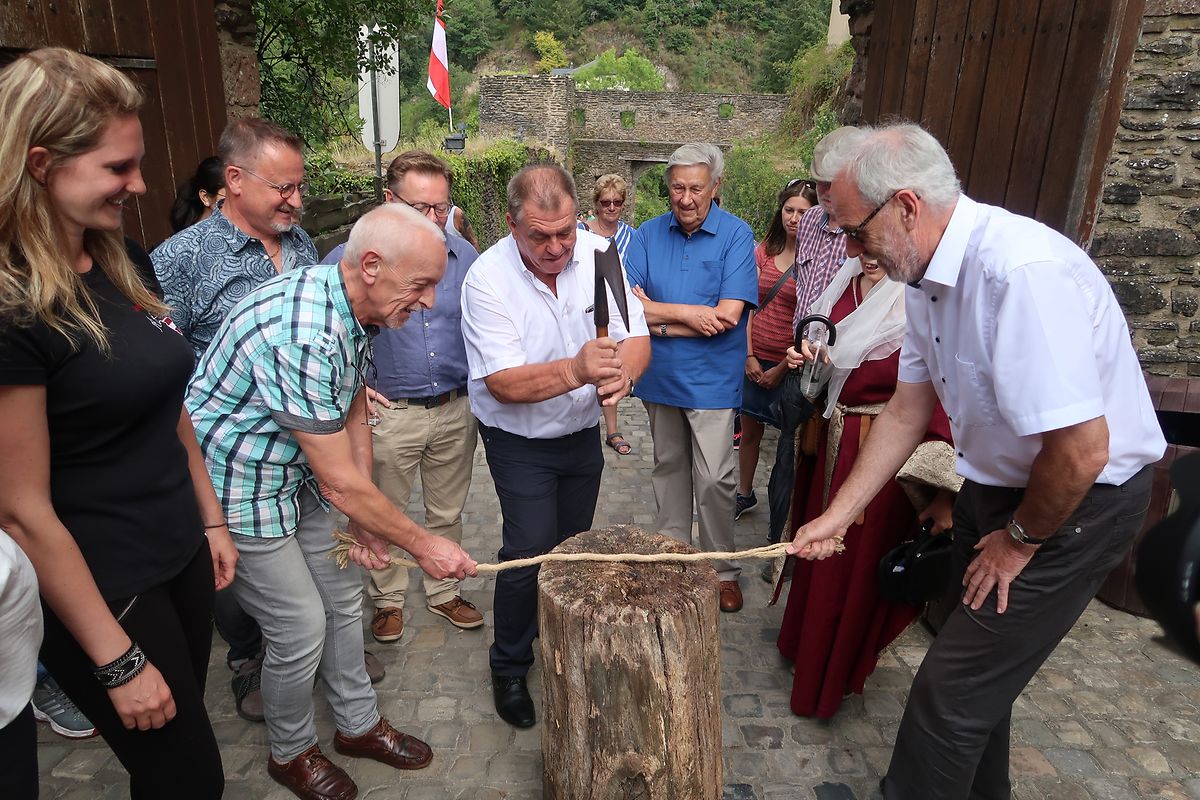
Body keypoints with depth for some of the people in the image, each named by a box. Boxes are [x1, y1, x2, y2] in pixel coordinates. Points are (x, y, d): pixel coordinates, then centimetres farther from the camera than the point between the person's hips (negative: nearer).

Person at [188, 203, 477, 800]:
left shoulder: (352, 306, -4)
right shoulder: (302, 335, -35)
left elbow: (354, 412, 6)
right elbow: (339, 482, -29)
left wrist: (364, 520, 3)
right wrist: (422, 545, -18)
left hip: (297, 480, 9)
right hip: (239, 490, -8)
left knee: (343, 598, 14)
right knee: (301, 628, 1)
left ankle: (358, 724, 35)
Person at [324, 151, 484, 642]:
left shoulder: (465, 256, 0)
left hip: (456, 411, 3)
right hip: (389, 413, -2)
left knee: (447, 513, 18)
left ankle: (443, 592, 38)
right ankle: (387, 599, 36)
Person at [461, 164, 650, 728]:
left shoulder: (598, 254, -11)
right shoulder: (488, 278, -22)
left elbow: (637, 337, -12)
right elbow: (504, 383, -27)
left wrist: (622, 371, -36)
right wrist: (576, 371, -44)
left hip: (583, 433, 4)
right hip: (519, 443, -4)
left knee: (573, 546, 17)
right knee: (530, 551, -7)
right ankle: (509, 667, 19)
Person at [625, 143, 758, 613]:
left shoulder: (735, 235, -9)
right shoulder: (648, 235, 2)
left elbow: (729, 315, -19)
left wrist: (659, 320, -13)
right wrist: (688, 313, -18)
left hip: (711, 377, -4)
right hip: (659, 375, 4)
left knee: (714, 478, -1)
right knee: (668, 467, 17)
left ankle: (723, 570, 18)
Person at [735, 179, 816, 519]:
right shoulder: (764, 251, 7)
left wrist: (781, 368, -11)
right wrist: (750, 357, -2)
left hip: (790, 364, -4)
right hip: (755, 359, 4)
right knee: (749, 430, 15)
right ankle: (744, 494, 34)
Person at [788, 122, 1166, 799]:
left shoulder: (1023, 270, -32)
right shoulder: (928, 277, -2)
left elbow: (1081, 450, -32)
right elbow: (908, 412, 4)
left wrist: (1019, 540, -14)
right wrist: (838, 515, 2)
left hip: (1076, 501, -8)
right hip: (996, 484, 9)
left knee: (955, 690, -4)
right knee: (980, 666, 22)